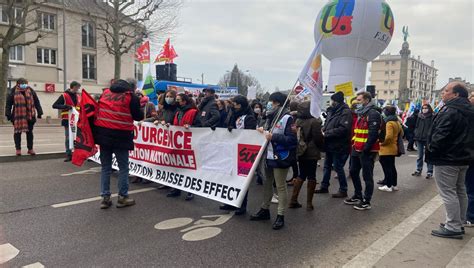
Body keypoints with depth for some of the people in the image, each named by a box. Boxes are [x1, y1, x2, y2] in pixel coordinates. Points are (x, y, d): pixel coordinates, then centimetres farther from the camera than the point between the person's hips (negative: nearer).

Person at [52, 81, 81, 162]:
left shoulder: (78, 96, 12)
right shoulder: (64, 96, -5)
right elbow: (54, 105, -9)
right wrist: (65, 106, -22)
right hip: (67, 120, -4)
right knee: (68, 137, 2)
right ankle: (69, 155, 9)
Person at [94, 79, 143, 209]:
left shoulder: (105, 93, 12)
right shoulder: (131, 97, -3)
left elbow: (98, 109, 15)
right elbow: (138, 117, -1)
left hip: (103, 134, 5)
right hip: (120, 136, -5)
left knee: (105, 167, 12)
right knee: (123, 167, 7)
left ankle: (105, 197, 14)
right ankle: (123, 197, 11)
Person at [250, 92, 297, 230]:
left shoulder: (287, 118, -13)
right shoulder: (271, 116, 13)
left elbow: (292, 139, -19)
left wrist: (273, 137, -23)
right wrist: (263, 131, 7)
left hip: (280, 158, -8)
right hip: (268, 156, 8)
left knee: (281, 186, 1)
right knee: (267, 184, 17)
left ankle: (280, 216, 11)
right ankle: (264, 210, 31)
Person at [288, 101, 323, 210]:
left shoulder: (298, 121, 1)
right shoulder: (314, 121, -16)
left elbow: (295, 136, 8)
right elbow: (318, 137, -13)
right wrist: (322, 147, 7)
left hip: (300, 152, 6)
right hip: (311, 152, -6)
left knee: (301, 175, 16)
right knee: (311, 176, 5)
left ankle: (293, 201, 16)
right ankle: (309, 203, 10)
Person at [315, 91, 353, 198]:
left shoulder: (346, 112, -16)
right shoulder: (332, 111, 10)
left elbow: (343, 129, -26)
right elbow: (326, 124, 19)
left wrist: (326, 133, -22)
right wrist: (323, 130, -3)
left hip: (339, 146, -9)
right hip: (330, 145, 9)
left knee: (338, 167, 0)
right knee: (327, 166, 17)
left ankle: (343, 190, 15)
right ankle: (324, 187, 31)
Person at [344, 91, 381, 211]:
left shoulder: (373, 114, -13)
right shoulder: (361, 113, 17)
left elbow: (373, 134, -21)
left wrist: (366, 148, -22)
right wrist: (354, 145, 14)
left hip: (367, 151, -10)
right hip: (357, 149, 10)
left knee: (367, 176, -1)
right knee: (353, 172, 17)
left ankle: (366, 202, 9)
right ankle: (357, 196, 31)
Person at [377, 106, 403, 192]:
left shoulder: (389, 123, -18)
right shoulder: (397, 122, 10)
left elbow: (388, 136, -28)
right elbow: (401, 133, 20)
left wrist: (383, 143, -14)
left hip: (387, 149, -9)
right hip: (394, 148, 9)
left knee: (386, 167, -2)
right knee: (392, 166, 16)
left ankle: (388, 186, 2)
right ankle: (394, 185, 23)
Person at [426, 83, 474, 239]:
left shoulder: (450, 111, -20)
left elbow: (441, 134, -25)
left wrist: (431, 148, -11)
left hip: (447, 158, -10)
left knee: (448, 192, -4)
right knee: (460, 191, 17)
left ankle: (453, 227, 1)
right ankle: (459, 223, 29)